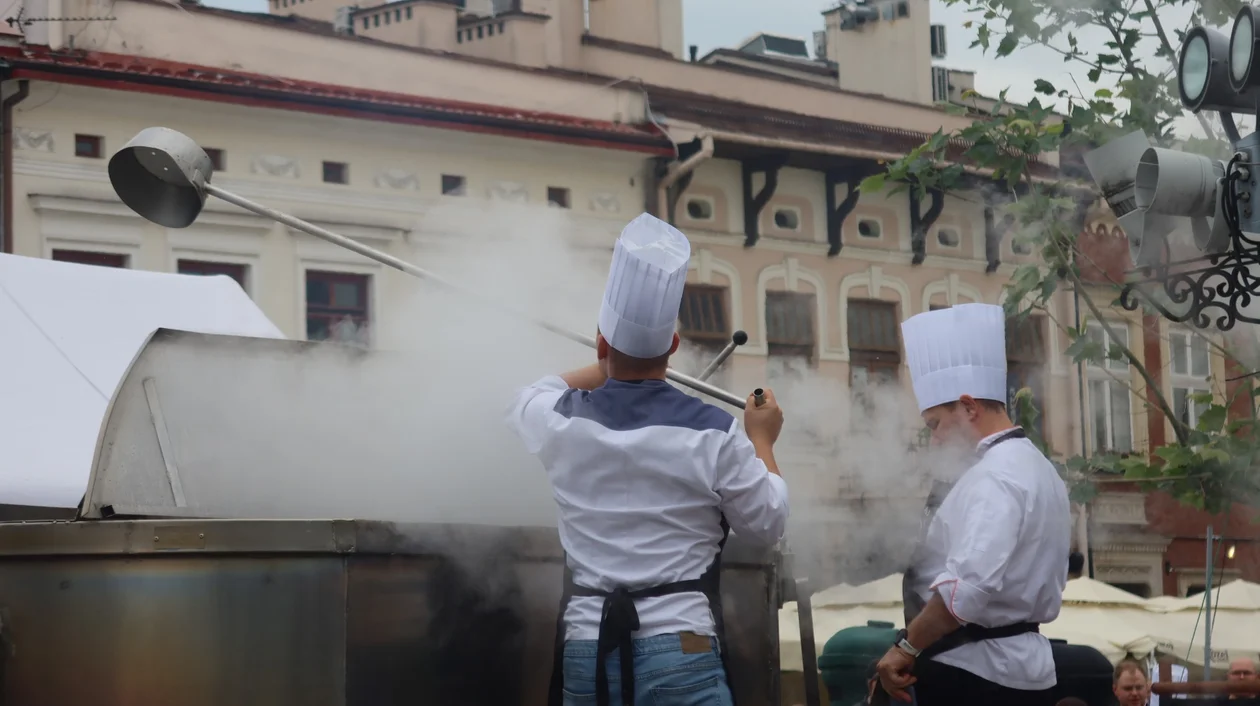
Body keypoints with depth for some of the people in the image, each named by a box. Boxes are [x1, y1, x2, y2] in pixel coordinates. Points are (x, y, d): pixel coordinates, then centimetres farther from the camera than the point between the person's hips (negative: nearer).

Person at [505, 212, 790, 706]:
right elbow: (767, 524, 5)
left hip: (586, 649, 3)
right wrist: (762, 441, 19)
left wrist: (609, 364, 35)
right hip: (677, 649, -3)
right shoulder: (713, 433, -10)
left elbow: (529, 399, 26)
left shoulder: (563, 422, -1)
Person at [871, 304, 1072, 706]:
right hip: (1019, 662, 10)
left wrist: (907, 647, -18)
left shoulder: (994, 476, -16)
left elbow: (969, 585, -28)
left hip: (975, 672, -10)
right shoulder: (1033, 466, 16)